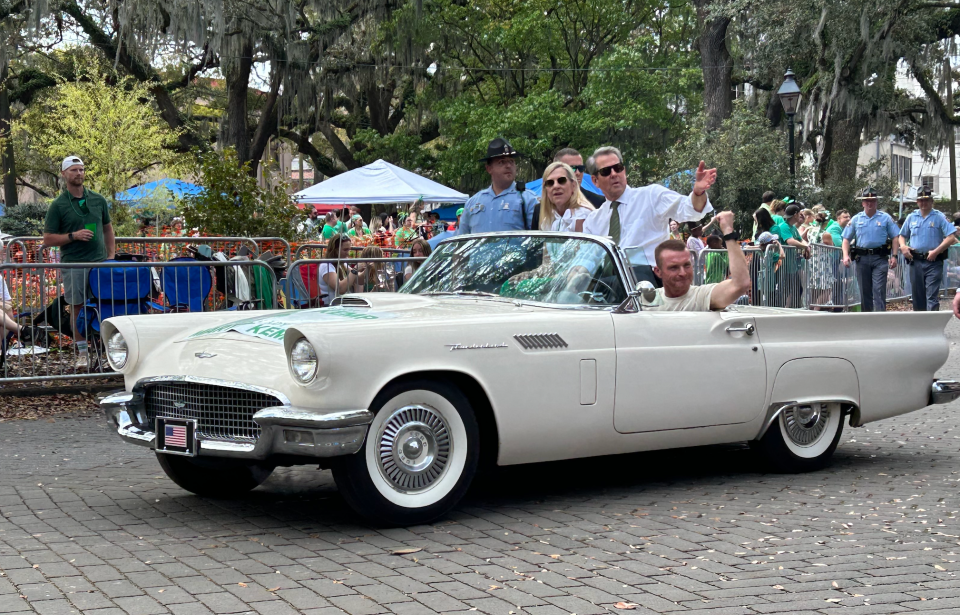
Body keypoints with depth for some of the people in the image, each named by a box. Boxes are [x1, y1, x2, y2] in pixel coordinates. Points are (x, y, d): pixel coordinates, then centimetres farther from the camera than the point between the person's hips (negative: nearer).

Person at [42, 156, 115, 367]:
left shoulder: (98, 200, 10)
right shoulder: (58, 205, 0)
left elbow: (107, 228, 19)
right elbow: (48, 240, -1)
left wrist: (111, 255, 9)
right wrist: (73, 236, -14)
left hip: (100, 261, 2)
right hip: (74, 264, -2)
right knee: (77, 308, 1)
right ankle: (82, 353, 8)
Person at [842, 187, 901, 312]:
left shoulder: (885, 218, 6)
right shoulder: (856, 219, 11)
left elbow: (895, 237, 5)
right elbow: (846, 239, 11)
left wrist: (894, 256, -7)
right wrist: (846, 255, -5)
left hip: (880, 259, -2)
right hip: (862, 259, 3)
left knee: (879, 290, -11)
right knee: (864, 292, 8)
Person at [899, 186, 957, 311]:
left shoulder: (939, 217, -2)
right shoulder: (911, 218, 12)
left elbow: (951, 237, -10)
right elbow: (902, 235, 23)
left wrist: (935, 252, -17)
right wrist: (903, 246, 0)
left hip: (933, 262, -5)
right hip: (915, 261, 5)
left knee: (932, 297, -11)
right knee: (917, 296, 12)